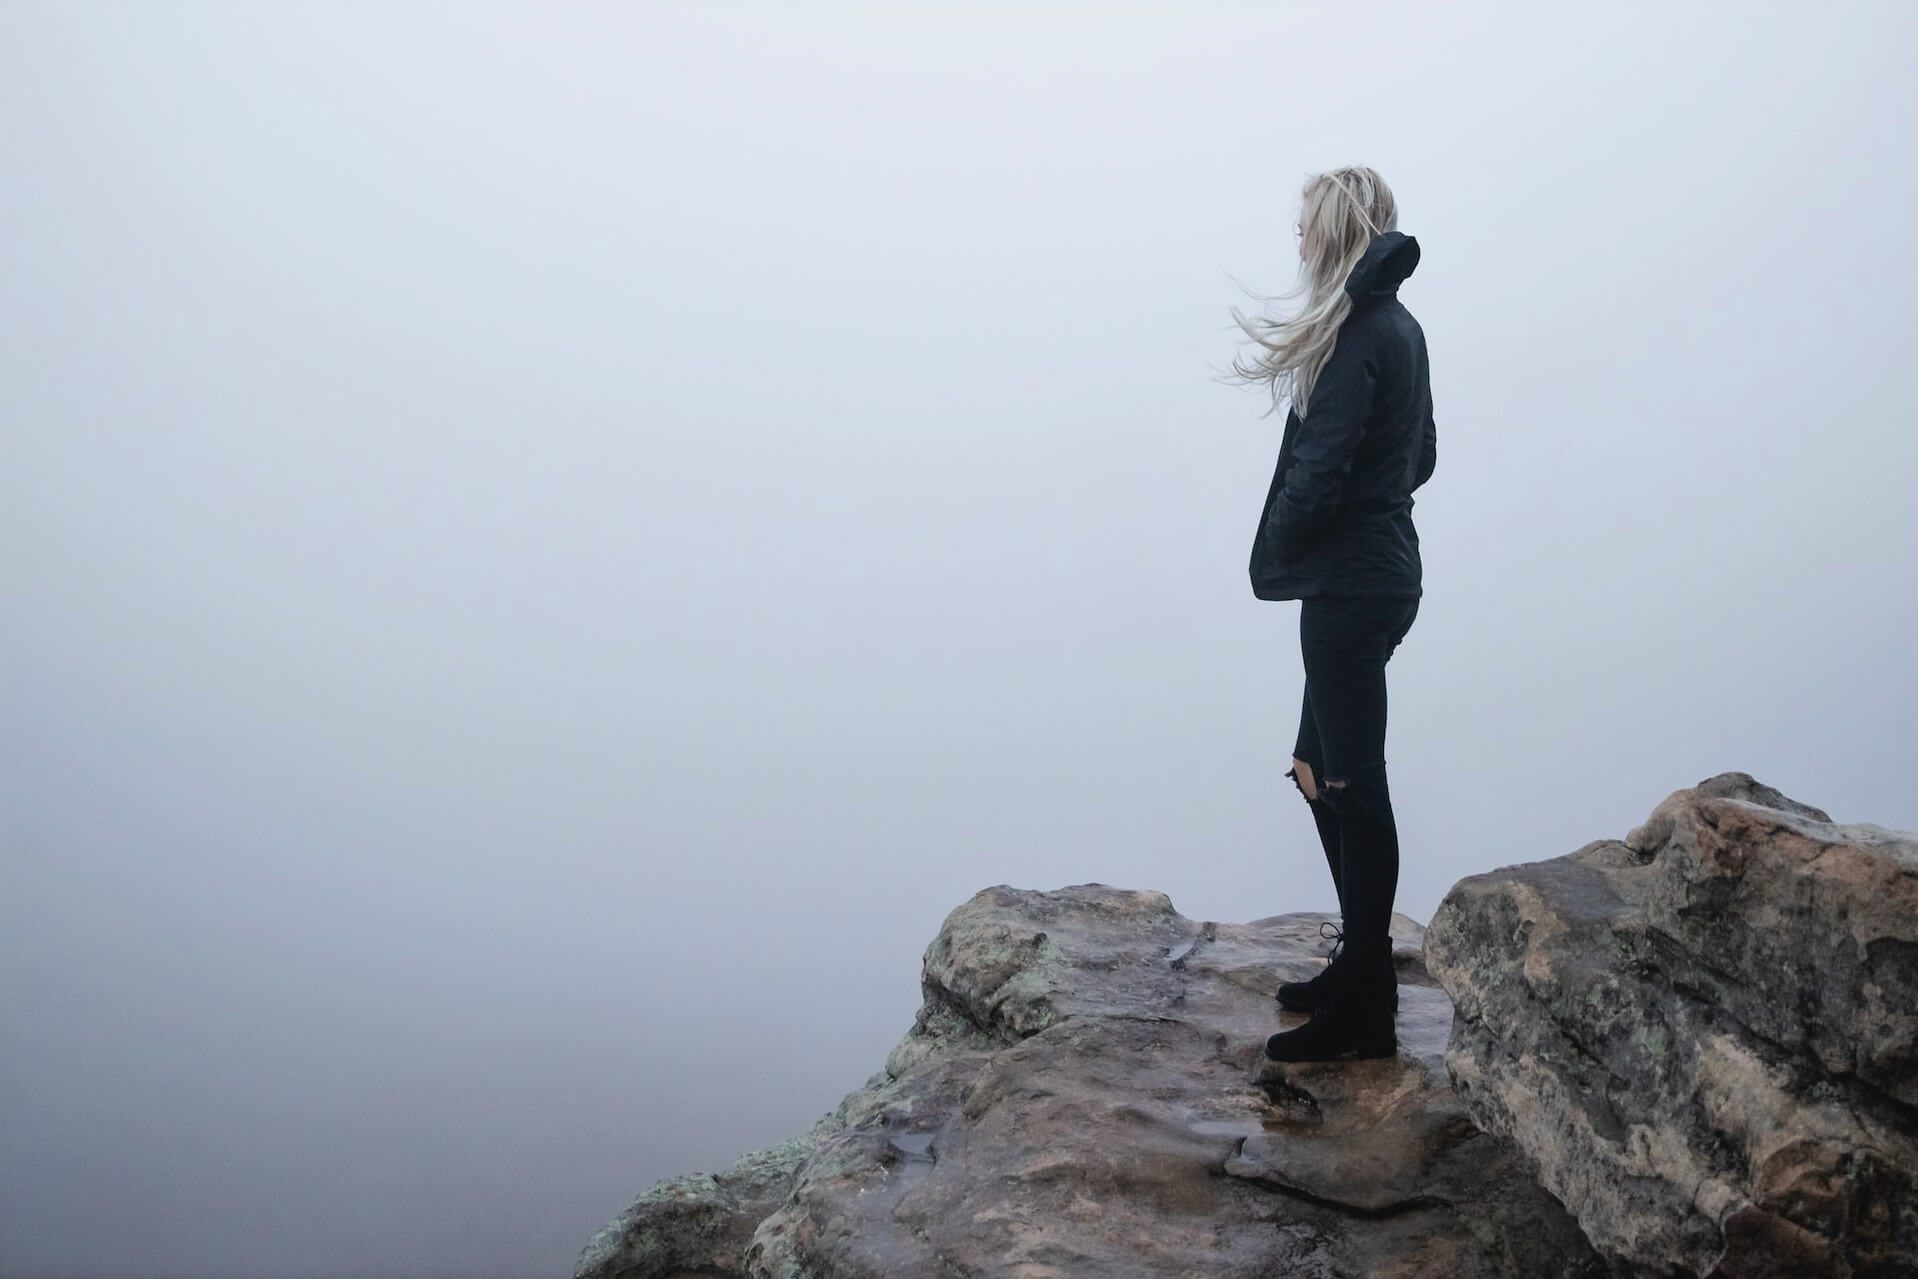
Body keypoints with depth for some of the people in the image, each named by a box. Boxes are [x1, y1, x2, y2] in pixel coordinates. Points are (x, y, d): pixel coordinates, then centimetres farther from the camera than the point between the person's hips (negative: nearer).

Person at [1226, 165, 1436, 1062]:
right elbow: (1420, 455, 19)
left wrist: (1276, 552, -6)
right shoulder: (1396, 326, 13)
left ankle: (1362, 1014, 8)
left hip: (1349, 585, -10)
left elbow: (1320, 468, -21)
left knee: (1351, 784, -2)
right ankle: (1360, 966, 28)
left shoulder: (1356, 335, -17)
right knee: (1321, 769, 18)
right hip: (1381, 570, 10)